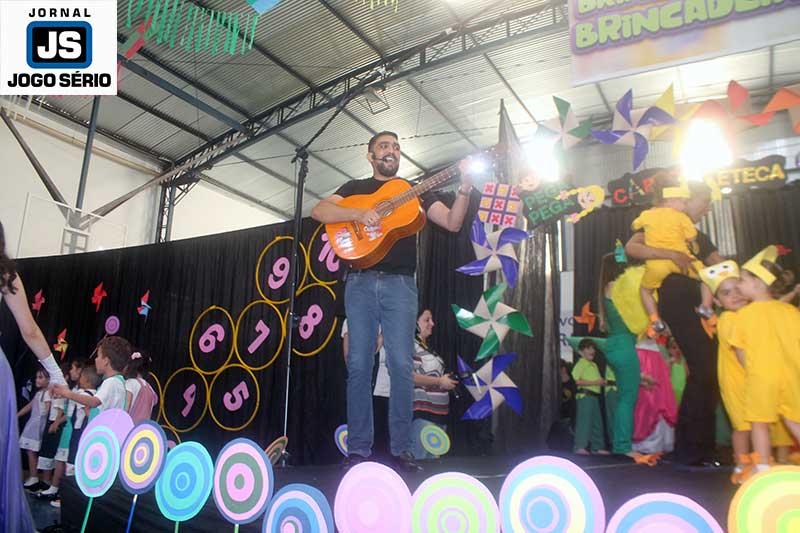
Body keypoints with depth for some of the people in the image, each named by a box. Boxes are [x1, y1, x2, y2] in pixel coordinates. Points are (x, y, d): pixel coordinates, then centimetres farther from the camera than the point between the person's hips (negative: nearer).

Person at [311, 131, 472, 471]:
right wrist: (358, 213, -14)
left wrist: (465, 187, -8)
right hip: (360, 283, 0)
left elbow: (453, 222, 8)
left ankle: (401, 449, 3)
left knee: (401, 365, -7)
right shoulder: (355, 188, 18)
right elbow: (319, 211, 2)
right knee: (359, 365, -2)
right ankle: (358, 450, 6)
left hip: (400, 284, 0)